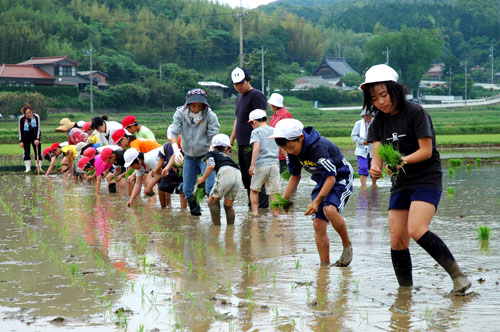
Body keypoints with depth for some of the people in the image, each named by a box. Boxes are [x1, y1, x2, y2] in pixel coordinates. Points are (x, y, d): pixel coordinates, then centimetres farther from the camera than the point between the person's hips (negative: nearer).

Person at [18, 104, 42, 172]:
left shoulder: (36, 116, -11)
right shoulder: (21, 118, -10)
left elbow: (38, 128, -9)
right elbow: (20, 130, -3)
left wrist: (37, 139, -16)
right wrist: (21, 141, -5)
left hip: (35, 137, 0)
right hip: (26, 138, 0)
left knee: (38, 152, -4)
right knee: (26, 153, 0)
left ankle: (39, 167, 4)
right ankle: (28, 168, 7)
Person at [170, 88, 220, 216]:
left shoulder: (210, 116, -15)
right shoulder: (180, 114, -8)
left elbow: (213, 137, -17)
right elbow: (174, 133, -13)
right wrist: (175, 149, -31)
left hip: (205, 156, -4)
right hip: (189, 157, 4)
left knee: (211, 188, -16)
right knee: (187, 190, 9)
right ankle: (195, 213, 27)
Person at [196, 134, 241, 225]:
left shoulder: (211, 153, 20)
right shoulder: (226, 156, 37)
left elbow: (211, 166, 4)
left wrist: (203, 178, 13)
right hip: (237, 174, 5)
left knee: (212, 201, 8)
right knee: (228, 205, 16)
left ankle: (217, 225, 2)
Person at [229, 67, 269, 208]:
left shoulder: (256, 95, -10)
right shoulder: (240, 97, 20)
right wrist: (231, 140, 25)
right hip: (242, 145, 10)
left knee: (254, 176, -9)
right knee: (246, 178, 12)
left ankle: (262, 205, -6)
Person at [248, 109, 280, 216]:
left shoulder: (256, 131, -2)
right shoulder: (275, 131, 13)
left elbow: (256, 146, -18)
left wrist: (252, 164, -22)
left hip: (261, 164, -4)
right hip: (275, 164, 4)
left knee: (254, 190, 14)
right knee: (274, 192, 5)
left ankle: (255, 212, 9)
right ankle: (276, 214, 3)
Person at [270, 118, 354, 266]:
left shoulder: (318, 147, -32)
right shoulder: (293, 151, -7)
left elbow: (331, 176, -29)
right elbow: (295, 176, 9)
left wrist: (317, 201, -32)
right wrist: (283, 199, 0)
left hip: (340, 178, -8)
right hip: (322, 181, 8)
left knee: (329, 209, -33)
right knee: (318, 224, -3)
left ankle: (347, 246, -13)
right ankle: (325, 265, 5)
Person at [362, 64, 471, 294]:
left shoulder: (415, 112, -11)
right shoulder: (379, 121, 8)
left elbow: (426, 150, -13)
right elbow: (377, 153, -1)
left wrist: (402, 160, -30)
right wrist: (375, 167, -24)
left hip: (427, 180, -7)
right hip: (400, 184, 7)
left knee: (416, 230, -25)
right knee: (397, 240, -2)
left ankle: (458, 276, -18)